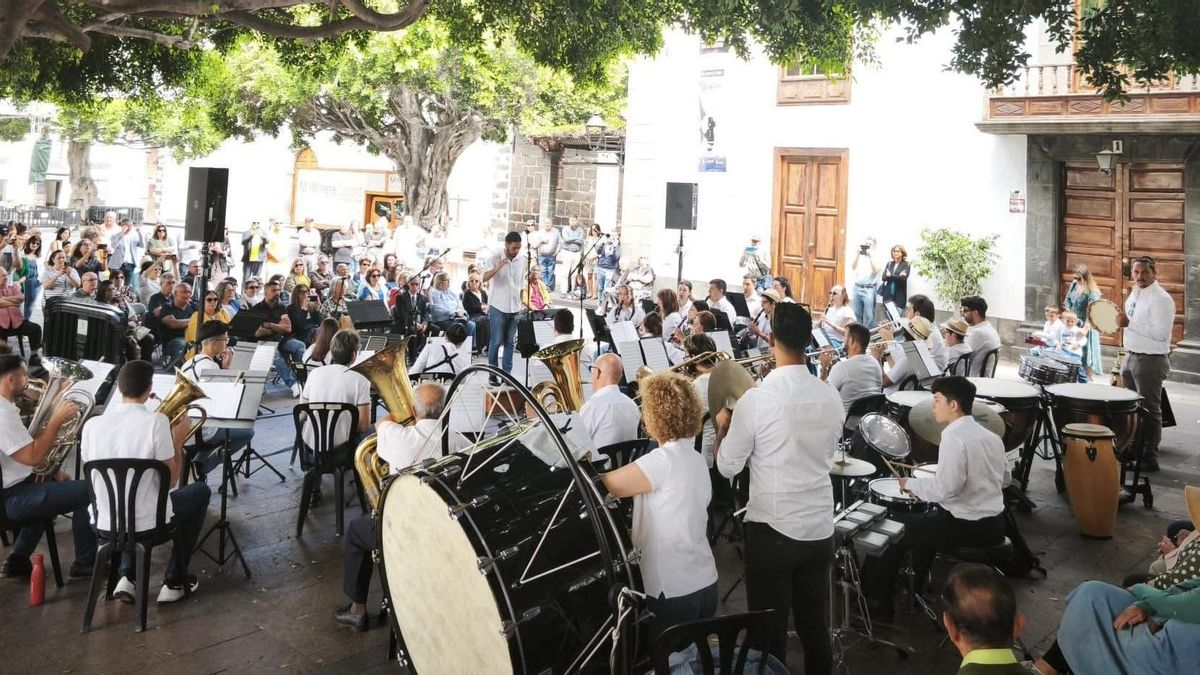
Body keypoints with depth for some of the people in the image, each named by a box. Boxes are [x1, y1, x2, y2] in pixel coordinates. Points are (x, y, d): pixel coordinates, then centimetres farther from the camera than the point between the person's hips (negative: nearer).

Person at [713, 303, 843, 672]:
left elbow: (727, 467, -7)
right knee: (815, 627, 19)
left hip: (772, 530, -5)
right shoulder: (832, 397, -2)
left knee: (770, 630, 9)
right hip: (820, 529, 5)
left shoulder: (756, 398, -17)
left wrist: (723, 426, 11)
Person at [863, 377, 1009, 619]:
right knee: (923, 520, 29)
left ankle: (878, 600, 18)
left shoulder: (954, 437, -20)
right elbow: (1004, 479, 17)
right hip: (994, 524, 9)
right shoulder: (991, 436, 6)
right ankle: (915, 591, 36)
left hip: (967, 527, -8)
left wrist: (911, 484, -11)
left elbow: (946, 488, -27)